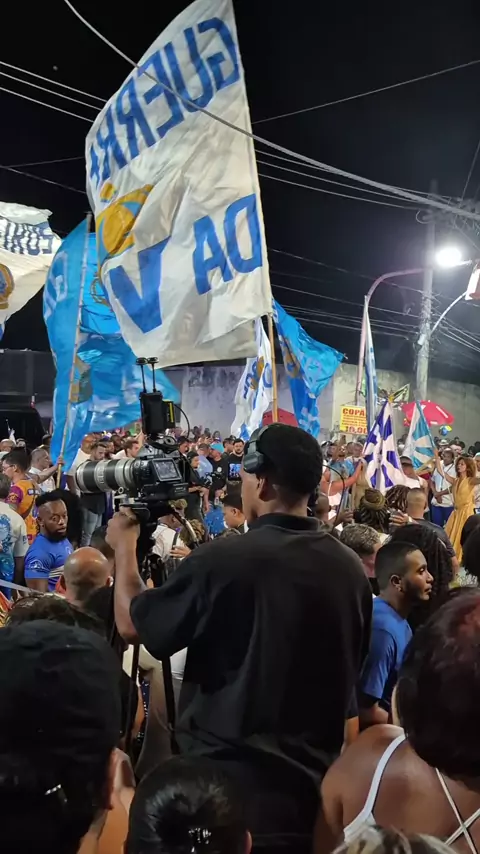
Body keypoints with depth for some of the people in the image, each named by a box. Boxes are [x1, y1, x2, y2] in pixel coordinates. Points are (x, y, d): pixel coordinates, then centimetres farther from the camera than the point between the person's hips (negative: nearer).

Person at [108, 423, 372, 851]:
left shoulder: (222, 559, -21)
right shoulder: (351, 568, -7)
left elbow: (132, 623, -6)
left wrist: (125, 547, 8)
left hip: (229, 775, -4)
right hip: (318, 774, 5)